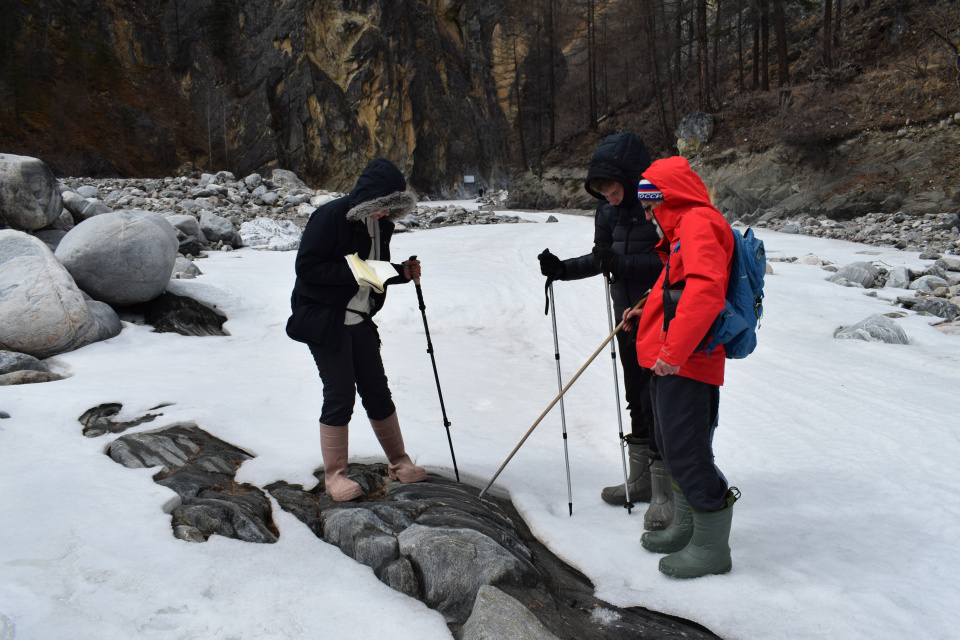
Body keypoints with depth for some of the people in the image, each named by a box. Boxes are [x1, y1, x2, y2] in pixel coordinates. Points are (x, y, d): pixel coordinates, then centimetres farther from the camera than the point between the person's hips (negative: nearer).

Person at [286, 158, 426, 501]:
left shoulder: (381, 224, 7)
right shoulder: (330, 217, -16)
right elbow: (306, 267, -20)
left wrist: (402, 272, -2)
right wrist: (354, 272, -26)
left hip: (361, 321, 7)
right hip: (324, 321, -7)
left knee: (377, 390, 12)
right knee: (340, 395, -5)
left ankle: (398, 461, 26)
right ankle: (334, 474, 11)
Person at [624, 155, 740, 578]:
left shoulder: (698, 222, -12)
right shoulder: (683, 228, 21)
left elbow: (705, 288, -28)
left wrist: (675, 349, -30)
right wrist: (650, 315, 19)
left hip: (685, 366, -11)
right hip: (669, 363, 11)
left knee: (687, 453, -5)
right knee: (673, 449, 18)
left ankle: (712, 548, 8)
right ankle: (687, 530, 33)